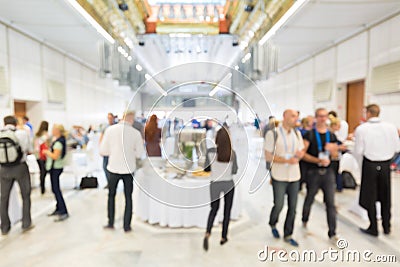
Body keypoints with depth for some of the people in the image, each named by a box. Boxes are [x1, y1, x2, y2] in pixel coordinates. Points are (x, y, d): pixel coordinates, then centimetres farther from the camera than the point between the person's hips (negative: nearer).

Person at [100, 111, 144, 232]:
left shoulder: (110, 130, -8)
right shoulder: (136, 133, -10)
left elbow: (103, 151, -4)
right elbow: (139, 154, -4)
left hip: (114, 168, 1)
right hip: (129, 169, -1)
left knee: (111, 195, 20)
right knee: (128, 197, 13)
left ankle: (110, 223, 26)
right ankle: (127, 226, 17)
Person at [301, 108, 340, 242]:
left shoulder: (332, 136, 9)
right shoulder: (309, 135, -5)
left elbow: (335, 155, 12)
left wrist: (332, 149, -10)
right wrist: (319, 160, -22)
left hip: (328, 172, 3)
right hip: (313, 172, -3)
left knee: (331, 203, 1)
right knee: (309, 199, 15)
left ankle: (332, 233, 10)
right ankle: (304, 220, 40)